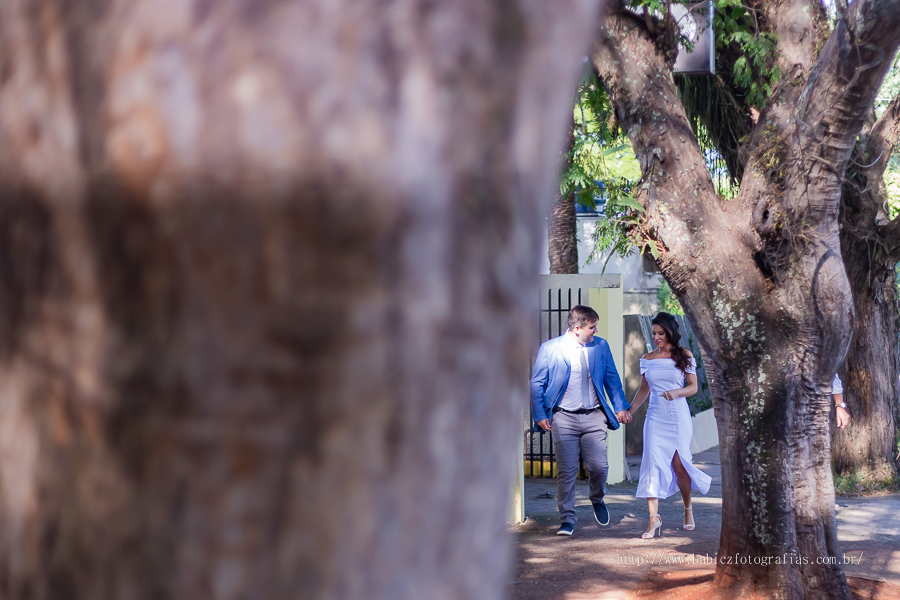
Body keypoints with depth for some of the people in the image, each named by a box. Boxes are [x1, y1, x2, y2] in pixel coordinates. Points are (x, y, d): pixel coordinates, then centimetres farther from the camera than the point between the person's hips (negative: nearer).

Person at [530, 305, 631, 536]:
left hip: (594, 417, 2)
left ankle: (597, 500, 30)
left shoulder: (601, 346, 6)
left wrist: (620, 406, 6)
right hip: (563, 419, -2)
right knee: (566, 471, -2)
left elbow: (612, 378, 14)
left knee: (599, 466, -1)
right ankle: (567, 520, 8)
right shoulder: (549, 348, -3)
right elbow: (537, 383, 2)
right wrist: (539, 415, -4)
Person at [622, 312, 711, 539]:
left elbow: (693, 387, 1)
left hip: (679, 416, -2)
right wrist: (630, 411, 5)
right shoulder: (647, 359, 7)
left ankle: (688, 509, 25)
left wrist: (676, 392, -18)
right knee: (652, 462, -11)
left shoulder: (684, 356, 0)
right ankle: (654, 518, -12)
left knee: (678, 463, -1)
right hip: (655, 416, 2)